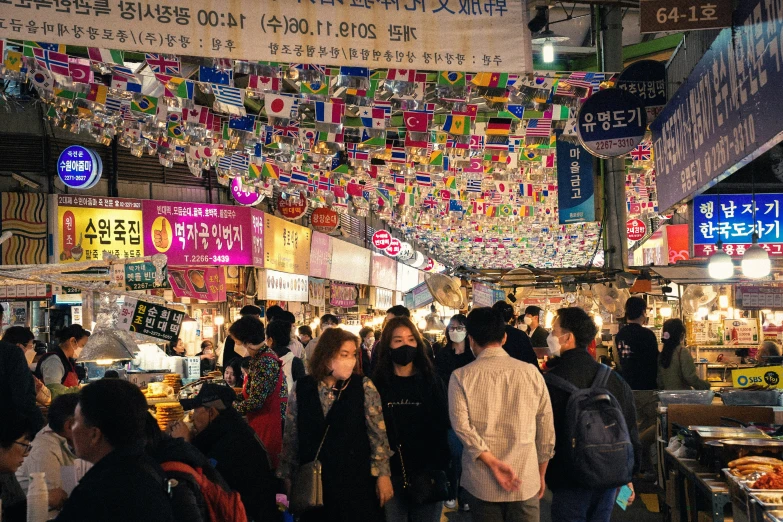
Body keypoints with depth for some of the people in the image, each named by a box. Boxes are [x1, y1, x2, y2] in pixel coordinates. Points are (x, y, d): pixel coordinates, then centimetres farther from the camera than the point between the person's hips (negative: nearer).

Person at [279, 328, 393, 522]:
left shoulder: (364, 387, -5)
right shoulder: (301, 389, 0)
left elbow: (378, 435, -4)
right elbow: (291, 438, 6)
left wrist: (383, 474, -8)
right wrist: (286, 478, 7)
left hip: (356, 481, -1)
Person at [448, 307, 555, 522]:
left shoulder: (461, 376, -4)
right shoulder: (531, 372, 0)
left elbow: (462, 425, -17)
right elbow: (546, 430, 4)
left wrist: (494, 463, -16)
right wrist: (541, 474, 14)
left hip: (481, 482, 0)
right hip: (526, 480, 1)